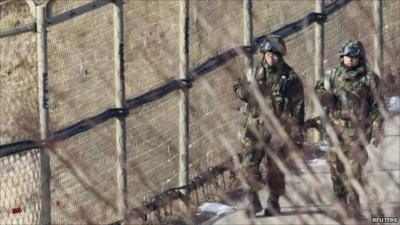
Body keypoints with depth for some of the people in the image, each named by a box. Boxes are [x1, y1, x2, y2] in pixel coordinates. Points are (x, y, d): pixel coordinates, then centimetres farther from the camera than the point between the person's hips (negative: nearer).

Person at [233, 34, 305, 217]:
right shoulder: (256, 73, 7)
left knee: (275, 168, 2)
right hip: (256, 124, 3)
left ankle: (273, 202, 16)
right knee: (249, 163, -7)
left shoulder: (290, 77, -3)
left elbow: (298, 106, -3)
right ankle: (254, 199, 7)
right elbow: (247, 96, 16)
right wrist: (241, 89, -8)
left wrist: (297, 133, -6)